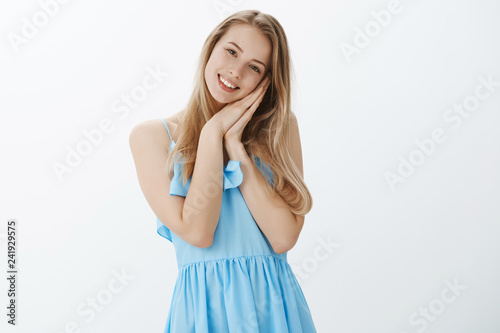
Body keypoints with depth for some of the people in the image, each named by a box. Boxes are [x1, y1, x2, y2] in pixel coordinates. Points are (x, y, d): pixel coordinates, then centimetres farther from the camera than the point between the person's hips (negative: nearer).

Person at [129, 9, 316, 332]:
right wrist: (213, 133, -13)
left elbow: (284, 238, -11)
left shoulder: (281, 127, -1)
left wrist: (234, 144, -13)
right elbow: (197, 233, -15)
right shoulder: (152, 135, -5)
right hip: (205, 305, -1)